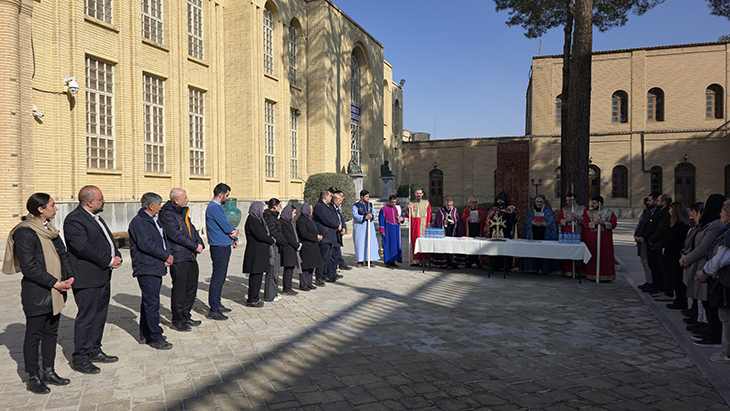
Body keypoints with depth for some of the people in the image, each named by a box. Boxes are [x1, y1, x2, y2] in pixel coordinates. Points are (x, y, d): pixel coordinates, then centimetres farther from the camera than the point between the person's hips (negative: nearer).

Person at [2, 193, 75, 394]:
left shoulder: (49, 229, 11)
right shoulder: (24, 232, -15)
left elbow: (63, 254, 14)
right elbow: (29, 267, -19)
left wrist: (69, 276, -1)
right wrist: (55, 283, -18)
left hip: (55, 293, 8)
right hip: (36, 294, -8)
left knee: (51, 332, 15)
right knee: (34, 335, 5)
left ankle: (49, 372, 27)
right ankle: (33, 378, 17)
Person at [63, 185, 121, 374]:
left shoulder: (95, 217, 14)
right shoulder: (74, 220, -16)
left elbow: (108, 238, 17)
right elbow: (84, 248, -23)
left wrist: (117, 256, -1)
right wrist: (109, 261, -15)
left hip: (103, 276, 10)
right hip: (87, 279, -10)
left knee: (100, 314, 17)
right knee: (86, 317, -1)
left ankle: (94, 351, 30)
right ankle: (79, 358, 11)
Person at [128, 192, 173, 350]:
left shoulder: (155, 220, 16)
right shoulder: (138, 222, -14)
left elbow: (164, 239, 18)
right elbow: (146, 245, -21)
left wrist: (168, 256, -1)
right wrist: (166, 256, -12)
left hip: (157, 268, 10)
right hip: (146, 269, -10)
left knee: (149, 302, 16)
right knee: (152, 303, -6)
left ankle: (145, 334, 26)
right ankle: (155, 338, 0)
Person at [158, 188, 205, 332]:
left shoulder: (183, 212, 15)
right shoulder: (166, 214, -12)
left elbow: (192, 229, 18)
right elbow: (177, 236, -18)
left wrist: (200, 243, 1)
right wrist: (195, 247, -13)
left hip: (191, 256, 9)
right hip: (178, 257, -9)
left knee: (191, 287, 13)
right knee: (179, 289, -1)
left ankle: (185, 316, 26)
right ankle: (177, 321, 10)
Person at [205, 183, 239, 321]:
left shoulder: (216, 206, 16)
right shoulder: (215, 208, -18)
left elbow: (225, 226, 19)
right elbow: (227, 228, -18)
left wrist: (234, 237, 7)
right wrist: (235, 232, 3)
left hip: (223, 246, 11)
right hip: (220, 248, -11)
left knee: (220, 277, 18)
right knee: (218, 278, -5)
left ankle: (216, 304, 28)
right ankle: (213, 310, 1)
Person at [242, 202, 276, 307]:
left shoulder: (257, 219, 16)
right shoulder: (252, 220, -15)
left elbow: (263, 233, 20)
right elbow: (260, 235, -20)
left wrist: (269, 238, 2)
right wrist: (272, 241, -6)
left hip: (259, 252, 10)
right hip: (255, 252, -10)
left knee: (257, 275, 13)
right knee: (255, 275, -5)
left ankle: (253, 298, 20)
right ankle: (252, 300, 2)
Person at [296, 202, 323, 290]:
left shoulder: (308, 218, 17)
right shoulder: (301, 220, -15)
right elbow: (304, 234, -22)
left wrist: (318, 235, 2)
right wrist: (316, 237, -17)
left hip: (312, 246, 10)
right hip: (305, 246, -10)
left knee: (311, 266, 13)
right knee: (305, 266, -3)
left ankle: (309, 283, 22)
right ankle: (303, 284, 6)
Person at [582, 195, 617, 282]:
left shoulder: (609, 213, 4)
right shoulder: (588, 212, 6)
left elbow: (613, 224, -2)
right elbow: (585, 224, -2)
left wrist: (604, 223, -18)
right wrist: (594, 223, -19)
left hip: (605, 239, -1)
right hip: (592, 238, 1)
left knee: (606, 257, 0)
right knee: (593, 256, 0)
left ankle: (606, 276, 8)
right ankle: (592, 275, 8)